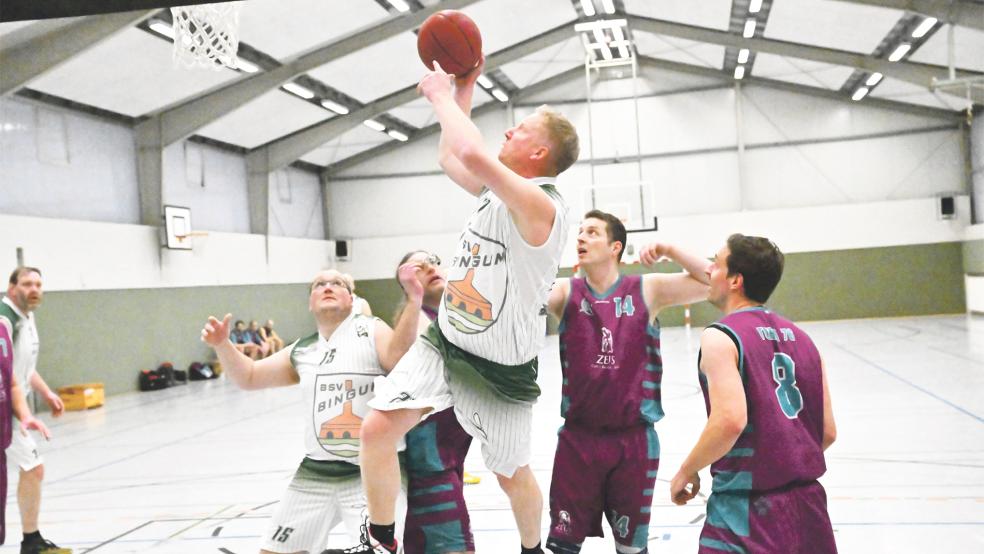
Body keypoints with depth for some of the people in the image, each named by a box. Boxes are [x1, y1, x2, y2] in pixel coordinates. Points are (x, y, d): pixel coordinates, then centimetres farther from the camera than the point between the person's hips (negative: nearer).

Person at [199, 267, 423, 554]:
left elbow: (400, 357, -24)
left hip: (369, 473, -6)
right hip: (314, 474, 6)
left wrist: (414, 300, -36)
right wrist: (222, 344, 1)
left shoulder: (372, 331, -5)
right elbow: (249, 377, 17)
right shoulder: (301, 352, 11)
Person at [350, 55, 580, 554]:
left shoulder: (540, 206, -25)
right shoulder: (499, 188, 2)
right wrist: (463, 87, 11)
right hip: (443, 343, 7)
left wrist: (440, 93, -24)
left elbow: (473, 155, -41)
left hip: (499, 370, -7)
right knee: (378, 429, -11)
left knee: (513, 475, 13)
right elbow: (451, 157, 20)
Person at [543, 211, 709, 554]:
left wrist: (669, 251, -14)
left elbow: (714, 282, -5)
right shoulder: (566, 292, 1)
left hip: (633, 438, -1)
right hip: (578, 436, 1)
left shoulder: (647, 290, -1)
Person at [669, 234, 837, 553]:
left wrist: (687, 472, -10)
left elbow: (730, 421, -25)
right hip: (809, 504, 7)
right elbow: (828, 432, 10)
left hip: (748, 511, -7)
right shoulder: (800, 337, 9)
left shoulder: (720, 337, -11)